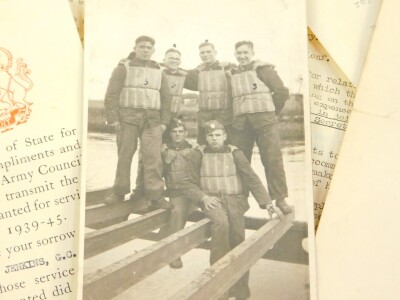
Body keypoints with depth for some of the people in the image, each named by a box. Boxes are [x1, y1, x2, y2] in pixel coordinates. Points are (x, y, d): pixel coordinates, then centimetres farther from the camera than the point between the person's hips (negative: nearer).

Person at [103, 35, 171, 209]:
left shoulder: (158, 71, 16)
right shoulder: (124, 68, 5)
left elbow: (165, 98, 16)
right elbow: (111, 95, -1)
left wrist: (164, 121, 7)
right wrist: (112, 118, -9)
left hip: (152, 119, 2)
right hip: (128, 117, -2)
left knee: (153, 156, -7)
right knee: (124, 155, 2)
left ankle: (155, 194, -4)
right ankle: (119, 192, 13)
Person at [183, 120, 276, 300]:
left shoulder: (235, 154, 6)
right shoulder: (198, 155, 6)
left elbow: (252, 179, 2)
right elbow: (189, 184, 6)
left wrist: (266, 203, -8)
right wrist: (203, 197, -13)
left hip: (234, 200, 1)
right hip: (211, 200, -1)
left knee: (238, 239, -13)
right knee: (221, 222, -33)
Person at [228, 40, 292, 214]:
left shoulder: (262, 68, 4)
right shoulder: (231, 74, 16)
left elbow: (282, 92, 1)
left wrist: (271, 112, 7)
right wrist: (236, 115, 10)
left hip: (264, 121, -3)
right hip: (240, 123, 4)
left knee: (273, 159, -7)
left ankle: (280, 199, 0)